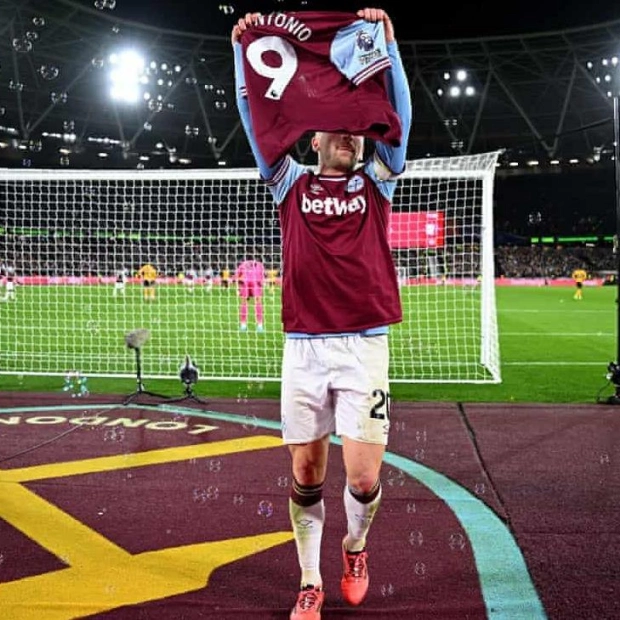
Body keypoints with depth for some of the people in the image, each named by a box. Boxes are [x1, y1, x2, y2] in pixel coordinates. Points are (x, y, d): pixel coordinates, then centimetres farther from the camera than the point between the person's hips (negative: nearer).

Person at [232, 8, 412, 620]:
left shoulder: (376, 180, 12)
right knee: (305, 473, 6)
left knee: (363, 478, -4)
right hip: (302, 347, 1)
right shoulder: (292, 182, 12)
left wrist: (387, 39, -7)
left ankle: (355, 544, 30)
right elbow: (255, 120, 5)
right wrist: (243, 50, -2)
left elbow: (399, 117, 0)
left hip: (364, 345, 0)